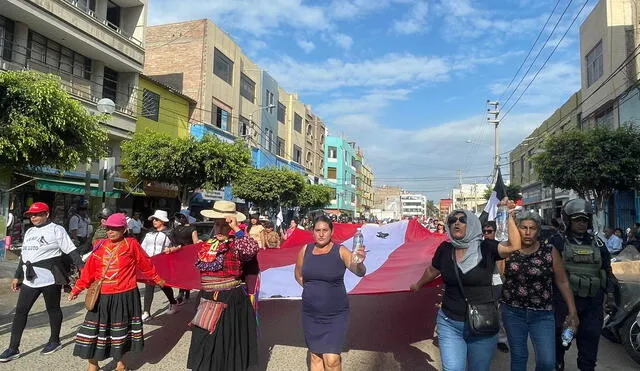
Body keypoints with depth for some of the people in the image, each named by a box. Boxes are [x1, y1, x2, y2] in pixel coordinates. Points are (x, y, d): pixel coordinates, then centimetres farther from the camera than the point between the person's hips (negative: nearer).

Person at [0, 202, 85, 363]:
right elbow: (24, 255, 22)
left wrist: (82, 269, -20)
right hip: (30, 278, 7)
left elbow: (71, 251, -12)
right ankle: (13, 348, 14)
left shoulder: (56, 230, -8)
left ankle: (55, 341, 23)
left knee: (53, 309, 7)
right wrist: (17, 276, 22)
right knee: (20, 311, 6)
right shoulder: (29, 232, 14)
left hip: (49, 278, -7)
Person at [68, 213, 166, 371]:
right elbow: (89, 270, 5)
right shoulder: (100, 246, 2)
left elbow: (145, 264, 2)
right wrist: (77, 289, 3)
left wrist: (157, 279, 12)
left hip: (125, 296, -2)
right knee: (95, 330, 6)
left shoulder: (131, 244, -7)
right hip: (101, 297, 3)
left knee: (121, 330, 14)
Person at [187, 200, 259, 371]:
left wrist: (236, 229, -29)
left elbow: (252, 249, -35)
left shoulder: (236, 245, -12)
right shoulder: (206, 245, 7)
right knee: (206, 344, 16)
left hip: (232, 301, -6)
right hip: (208, 300, 6)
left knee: (228, 343, 6)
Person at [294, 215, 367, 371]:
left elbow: (359, 272, -25)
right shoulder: (305, 250, -1)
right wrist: (312, 290, 4)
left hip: (335, 314, -4)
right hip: (310, 314, 4)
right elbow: (298, 275, 15)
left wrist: (359, 263, -47)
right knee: (315, 356, 15)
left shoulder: (340, 251, -12)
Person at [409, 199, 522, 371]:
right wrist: (418, 285, 31)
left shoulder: (485, 248, -9)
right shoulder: (445, 249, -2)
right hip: (449, 324, 1)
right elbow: (432, 270, 17)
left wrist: (510, 216, -31)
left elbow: (514, 246, -26)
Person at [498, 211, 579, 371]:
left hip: (542, 314, 0)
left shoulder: (550, 252, -3)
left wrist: (572, 312, 0)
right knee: (518, 357, 12)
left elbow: (563, 282, 1)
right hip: (513, 312, 1)